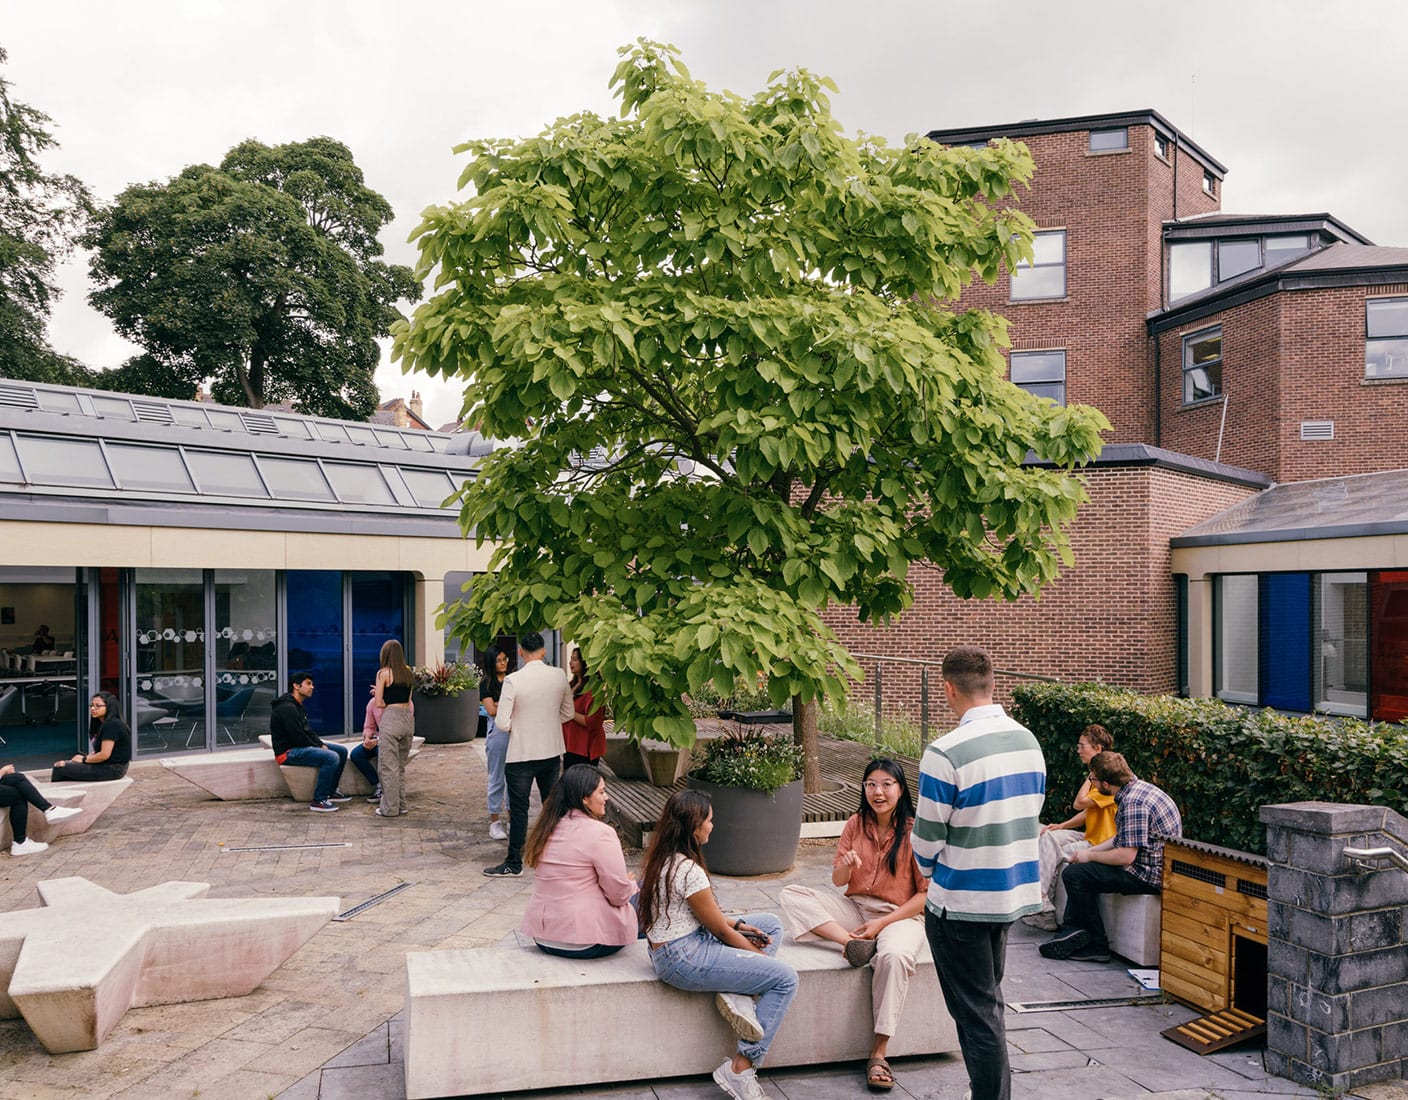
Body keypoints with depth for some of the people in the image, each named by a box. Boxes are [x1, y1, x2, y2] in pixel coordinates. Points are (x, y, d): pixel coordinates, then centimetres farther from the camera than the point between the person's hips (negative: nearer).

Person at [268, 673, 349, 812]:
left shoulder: (297, 706, 16)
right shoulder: (287, 708, -19)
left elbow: (308, 730, 18)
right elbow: (298, 737, -22)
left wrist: (321, 744, 2)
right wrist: (318, 747, -11)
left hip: (301, 747, 11)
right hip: (288, 752, -11)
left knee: (341, 751, 8)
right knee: (331, 757, -27)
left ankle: (331, 791, 15)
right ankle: (318, 801, -21)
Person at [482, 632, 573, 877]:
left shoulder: (513, 680, -17)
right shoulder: (559, 676, -3)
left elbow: (502, 723, -15)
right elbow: (568, 713, 9)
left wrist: (516, 726, 5)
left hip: (521, 755, -4)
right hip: (551, 753, 4)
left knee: (519, 809, 4)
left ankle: (514, 863, 12)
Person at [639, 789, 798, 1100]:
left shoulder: (660, 859, 5)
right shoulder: (689, 871, -23)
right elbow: (719, 928, -12)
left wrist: (738, 926, 6)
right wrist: (759, 955, 2)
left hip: (688, 940, 10)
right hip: (683, 958, -10)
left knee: (771, 924, 14)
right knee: (786, 979, -8)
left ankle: (736, 994, -2)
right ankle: (740, 1069, -4)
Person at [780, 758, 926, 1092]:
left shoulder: (914, 830, -10)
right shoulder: (855, 824, 3)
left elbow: (926, 893, -9)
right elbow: (838, 881, 7)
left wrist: (883, 923, -16)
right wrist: (846, 865, -18)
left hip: (899, 914, -5)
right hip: (854, 908, 5)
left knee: (895, 957, -38)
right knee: (791, 895, -14)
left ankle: (878, 1054, -26)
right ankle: (853, 941, -27)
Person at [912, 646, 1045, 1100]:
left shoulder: (946, 753, -23)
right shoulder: (1029, 742, -1)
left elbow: (926, 837, -15)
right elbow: (1031, 816, 9)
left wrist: (928, 869, 7)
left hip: (961, 904, -7)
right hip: (1015, 893, 7)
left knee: (976, 1015, 6)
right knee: (989, 1003, 23)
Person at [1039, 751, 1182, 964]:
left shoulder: (1133, 802, -24)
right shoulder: (1136, 789, 9)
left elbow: (1126, 856, -25)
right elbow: (1122, 839, 18)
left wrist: (1089, 856, -10)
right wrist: (1087, 852, 10)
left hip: (1151, 874, -11)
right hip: (1152, 866, 11)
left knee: (1074, 874, -11)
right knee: (1079, 868, 17)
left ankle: (1097, 945, 2)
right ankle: (1073, 933, 12)